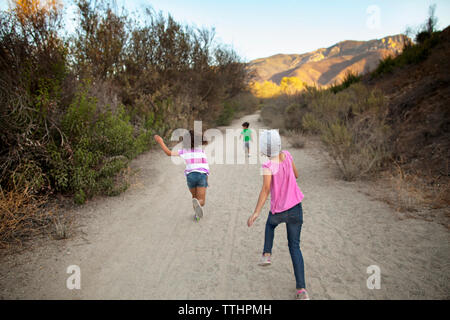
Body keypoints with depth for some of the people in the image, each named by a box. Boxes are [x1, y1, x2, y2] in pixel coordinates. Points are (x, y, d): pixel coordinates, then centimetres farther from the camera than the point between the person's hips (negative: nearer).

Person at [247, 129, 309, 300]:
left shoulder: (269, 166, -20)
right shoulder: (286, 154, -5)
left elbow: (266, 189, -28)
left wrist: (256, 212, -27)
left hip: (279, 210, -3)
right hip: (296, 208, 4)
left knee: (270, 224, 34)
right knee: (294, 246, 10)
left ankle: (267, 254, 21)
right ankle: (301, 290, 3)